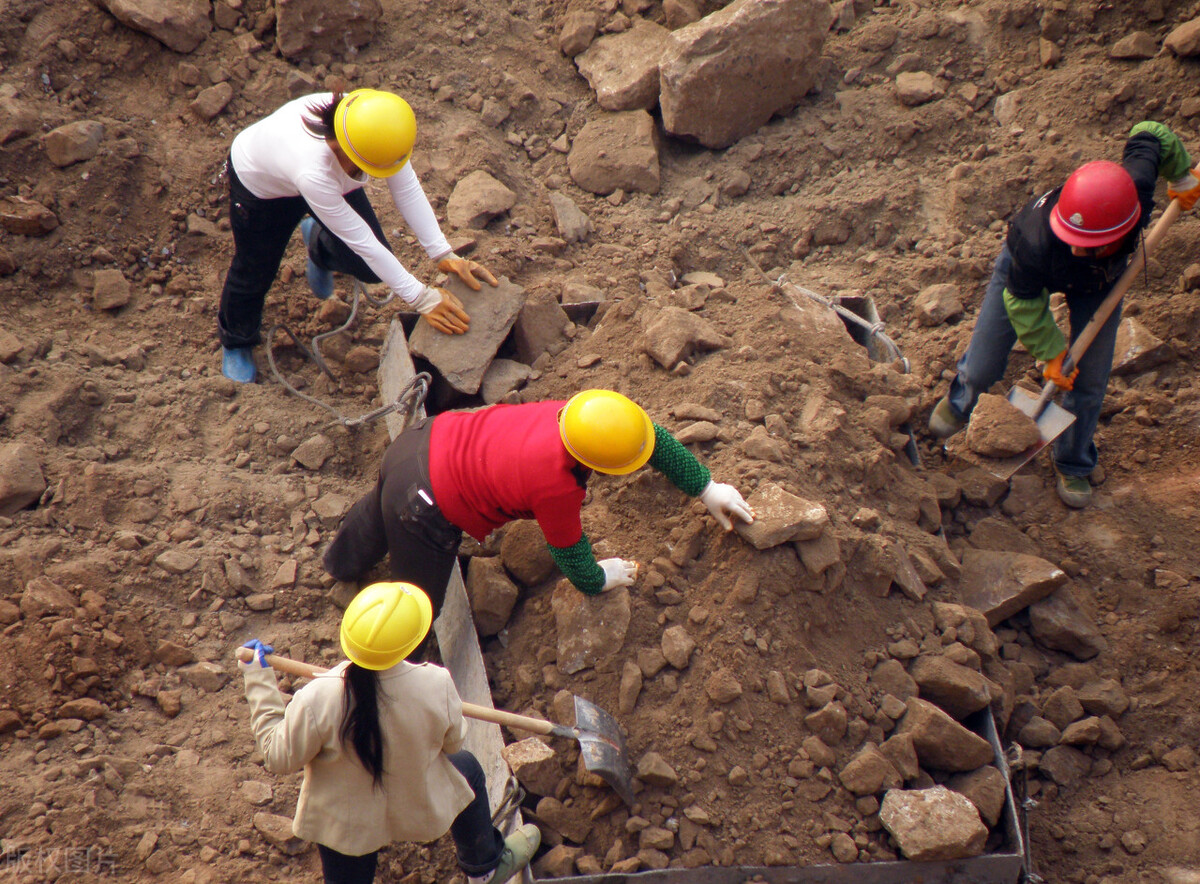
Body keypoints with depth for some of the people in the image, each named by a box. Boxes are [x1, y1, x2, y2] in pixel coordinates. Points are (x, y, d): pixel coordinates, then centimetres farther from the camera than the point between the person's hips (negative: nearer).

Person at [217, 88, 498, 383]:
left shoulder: (377, 130, -37)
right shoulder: (312, 169, -49)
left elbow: (408, 189, -23)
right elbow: (360, 240, -39)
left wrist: (444, 254, -29)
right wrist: (421, 298, -33)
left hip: (332, 176, 5)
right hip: (260, 184, -5)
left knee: (370, 267, 0)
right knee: (254, 272, 12)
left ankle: (318, 243, 34)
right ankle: (236, 343, 43)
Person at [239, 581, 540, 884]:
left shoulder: (317, 700, -35)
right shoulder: (436, 685, -31)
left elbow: (279, 757, -16)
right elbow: (453, 743, -10)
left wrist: (258, 679, -12)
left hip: (344, 823, -1)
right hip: (420, 807, 1)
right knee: (467, 770, 31)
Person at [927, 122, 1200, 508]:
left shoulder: (1136, 187, -43)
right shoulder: (1036, 241, -48)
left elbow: (1151, 135, -18)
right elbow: (1023, 301, -24)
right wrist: (1050, 352, -16)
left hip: (1101, 279, 3)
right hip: (1028, 270, -2)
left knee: (1088, 383, 2)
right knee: (982, 370, 4)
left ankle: (1073, 467, 30)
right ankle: (959, 403, 44)